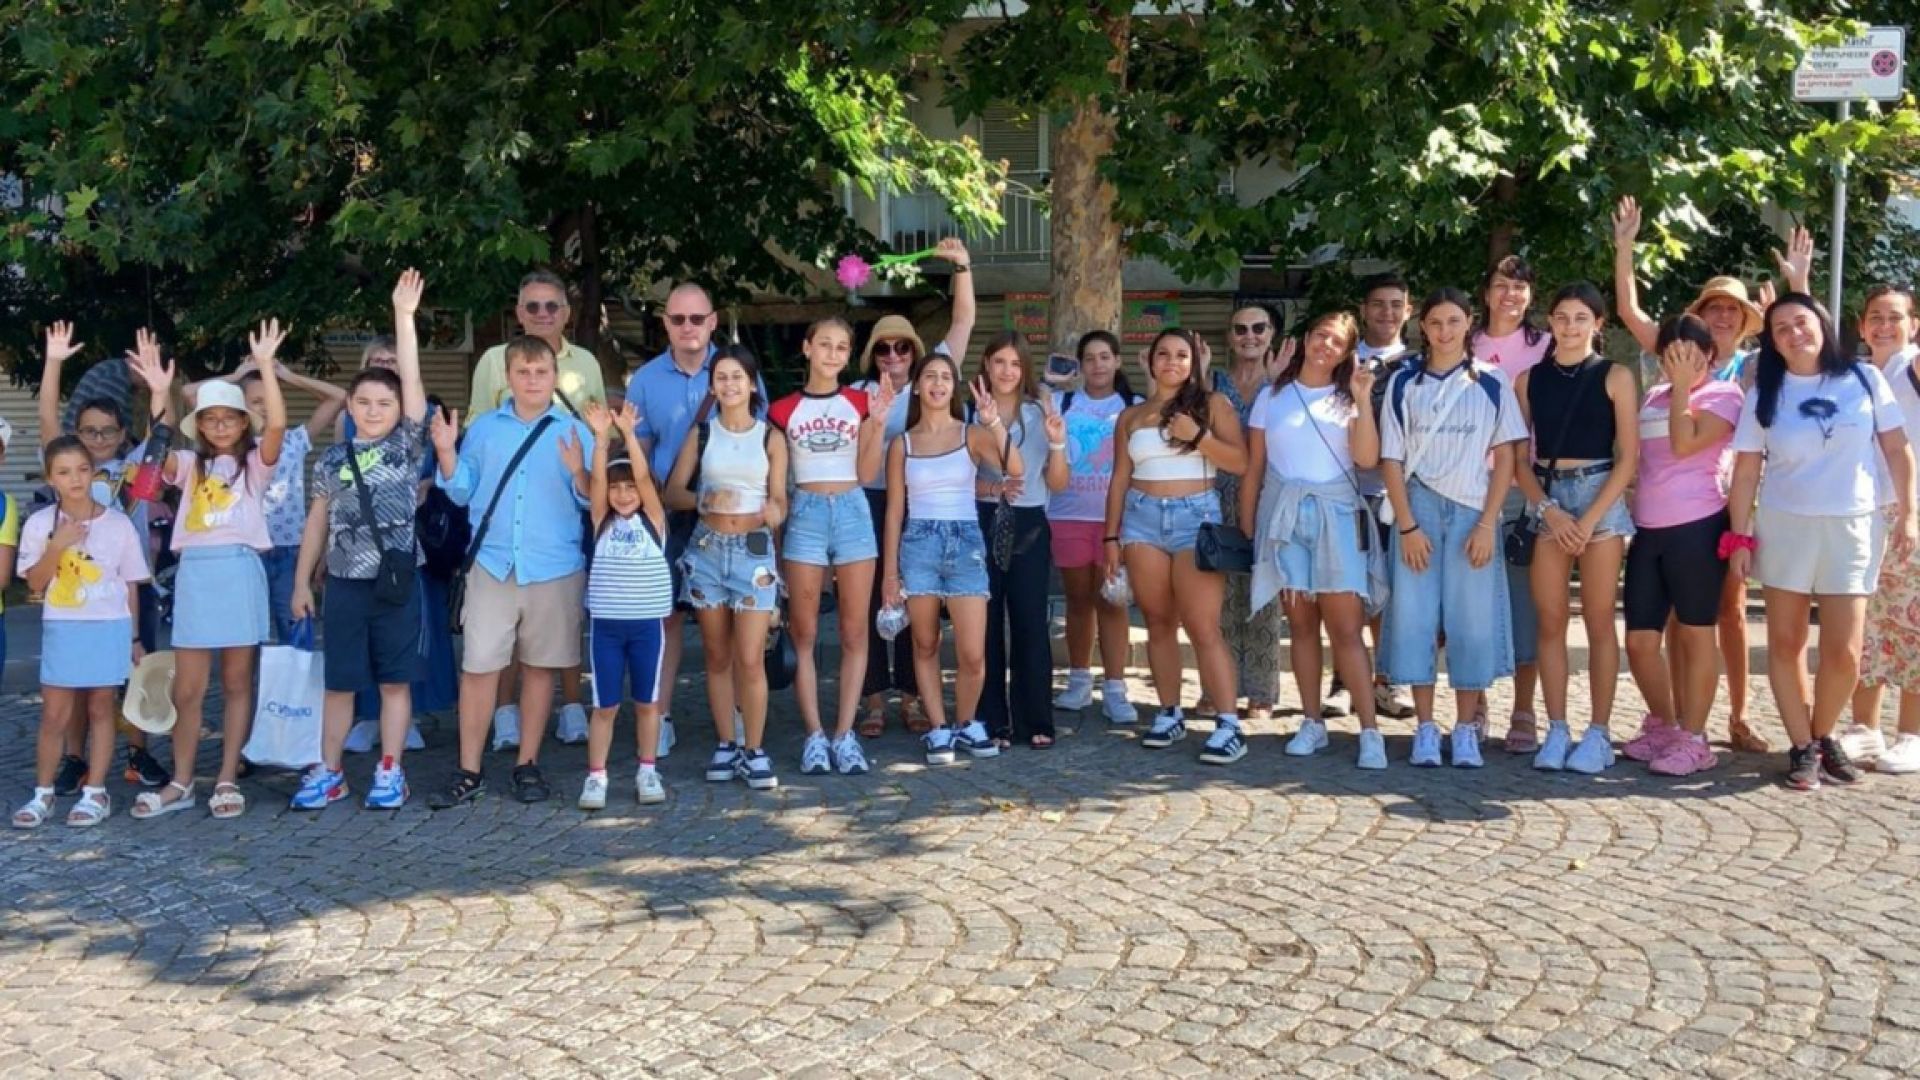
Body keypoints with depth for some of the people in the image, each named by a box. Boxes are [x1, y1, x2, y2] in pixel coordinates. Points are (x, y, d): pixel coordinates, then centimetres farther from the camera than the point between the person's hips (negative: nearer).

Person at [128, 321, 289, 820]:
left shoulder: (255, 462, 6)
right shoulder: (190, 463, 14)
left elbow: (276, 426, -12)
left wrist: (265, 366, -20)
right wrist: (160, 394, -16)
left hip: (240, 570, -2)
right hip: (194, 572, 2)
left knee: (237, 683, 4)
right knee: (186, 688, 4)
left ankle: (227, 780, 10)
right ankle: (180, 783, 13)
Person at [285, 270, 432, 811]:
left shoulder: (407, 445, 0)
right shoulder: (334, 458, 7)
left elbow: (413, 380, -10)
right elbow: (318, 521, 11)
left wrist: (404, 316, -16)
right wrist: (302, 582, 9)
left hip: (396, 580, -2)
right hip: (344, 583, 2)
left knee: (395, 681, 4)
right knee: (339, 682, 9)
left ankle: (390, 771, 13)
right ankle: (328, 771, 18)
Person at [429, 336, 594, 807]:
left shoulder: (575, 431, 2)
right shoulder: (484, 428, 8)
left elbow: (590, 499, -4)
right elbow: (462, 492, 7)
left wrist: (581, 471, -22)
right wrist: (446, 452, -7)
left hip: (556, 569, -1)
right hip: (492, 565, 1)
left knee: (540, 667, 8)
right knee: (478, 666, -2)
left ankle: (528, 765, 20)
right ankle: (468, 773, 6)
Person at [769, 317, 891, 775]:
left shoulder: (860, 402, 7)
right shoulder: (784, 410, 4)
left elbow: (867, 473, 2)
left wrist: (879, 423, -8)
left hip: (853, 512, 1)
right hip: (805, 514, -1)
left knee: (854, 633, 1)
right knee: (804, 634, 1)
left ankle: (844, 734, 7)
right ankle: (814, 735, 7)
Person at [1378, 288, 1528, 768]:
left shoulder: (1491, 382, 5)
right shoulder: (1404, 383, 7)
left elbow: (1505, 457, 3)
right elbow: (1392, 459, 5)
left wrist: (1487, 524, -6)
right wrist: (1407, 526, -5)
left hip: (1473, 513, -1)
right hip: (1418, 509, 1)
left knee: (1472, 620, -3)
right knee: (1413, 617, -3)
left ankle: (1466, 729, 7)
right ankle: (1425, 728, 6)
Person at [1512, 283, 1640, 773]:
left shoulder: (1614, 377, 1)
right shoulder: (1530, 379, 8)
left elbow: (1628, 457, -3)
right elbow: (1519, 456, 6)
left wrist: (1589, 520, -10)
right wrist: (1548, 510, -8)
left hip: (1600, 497, -2)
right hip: (1545, 499, 2)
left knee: (1599, 622, 0)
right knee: (1549, 622, 2)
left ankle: (1598, 733, 7)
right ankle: (1556, 731, 9)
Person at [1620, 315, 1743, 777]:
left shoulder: (1724, 394, 0)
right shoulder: (1654, 397, 19)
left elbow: (1684, 443, -15)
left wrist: (1683, 386, -8)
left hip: (1697, 526, -6)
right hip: (1648, 529, 6)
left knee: (1693, 634, 0)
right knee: (1639, 640, 4)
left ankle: (1693, 739, 8)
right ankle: (1662, 725, 23)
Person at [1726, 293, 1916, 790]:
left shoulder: (1864, 378, 1)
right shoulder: (1764, 395, 2)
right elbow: (1745, 471, 1)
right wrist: (1740, 536, -4)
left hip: (1851, 527, -1)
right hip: (1783, 527, 1)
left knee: (1843, 652, -4)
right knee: (1785, 643, 2)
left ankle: (1823, 735, 19)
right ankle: (1803, 747, 13)